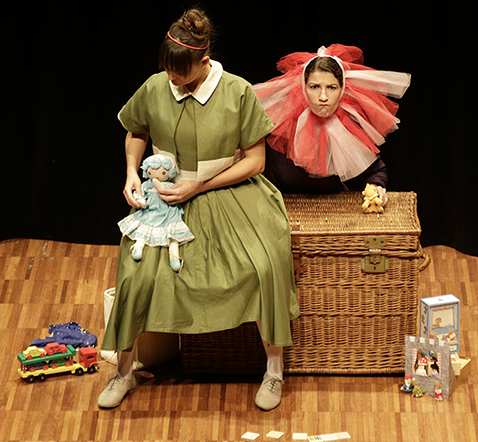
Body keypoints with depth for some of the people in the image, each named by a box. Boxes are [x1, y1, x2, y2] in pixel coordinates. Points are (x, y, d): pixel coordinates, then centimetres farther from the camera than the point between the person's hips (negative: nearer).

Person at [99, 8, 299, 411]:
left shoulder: (238, 93, -13)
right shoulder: (154, 89, -5)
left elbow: (255, 160, -8)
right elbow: (136, 133, 16)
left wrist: (199, 186, -14)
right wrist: (132, 173, -2)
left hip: (228, 193, -2)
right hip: (167, 197, 2)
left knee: (265, 265, -26)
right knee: (139, 273, -20)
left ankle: (274, 369, -6)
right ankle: (124, 373, 3)